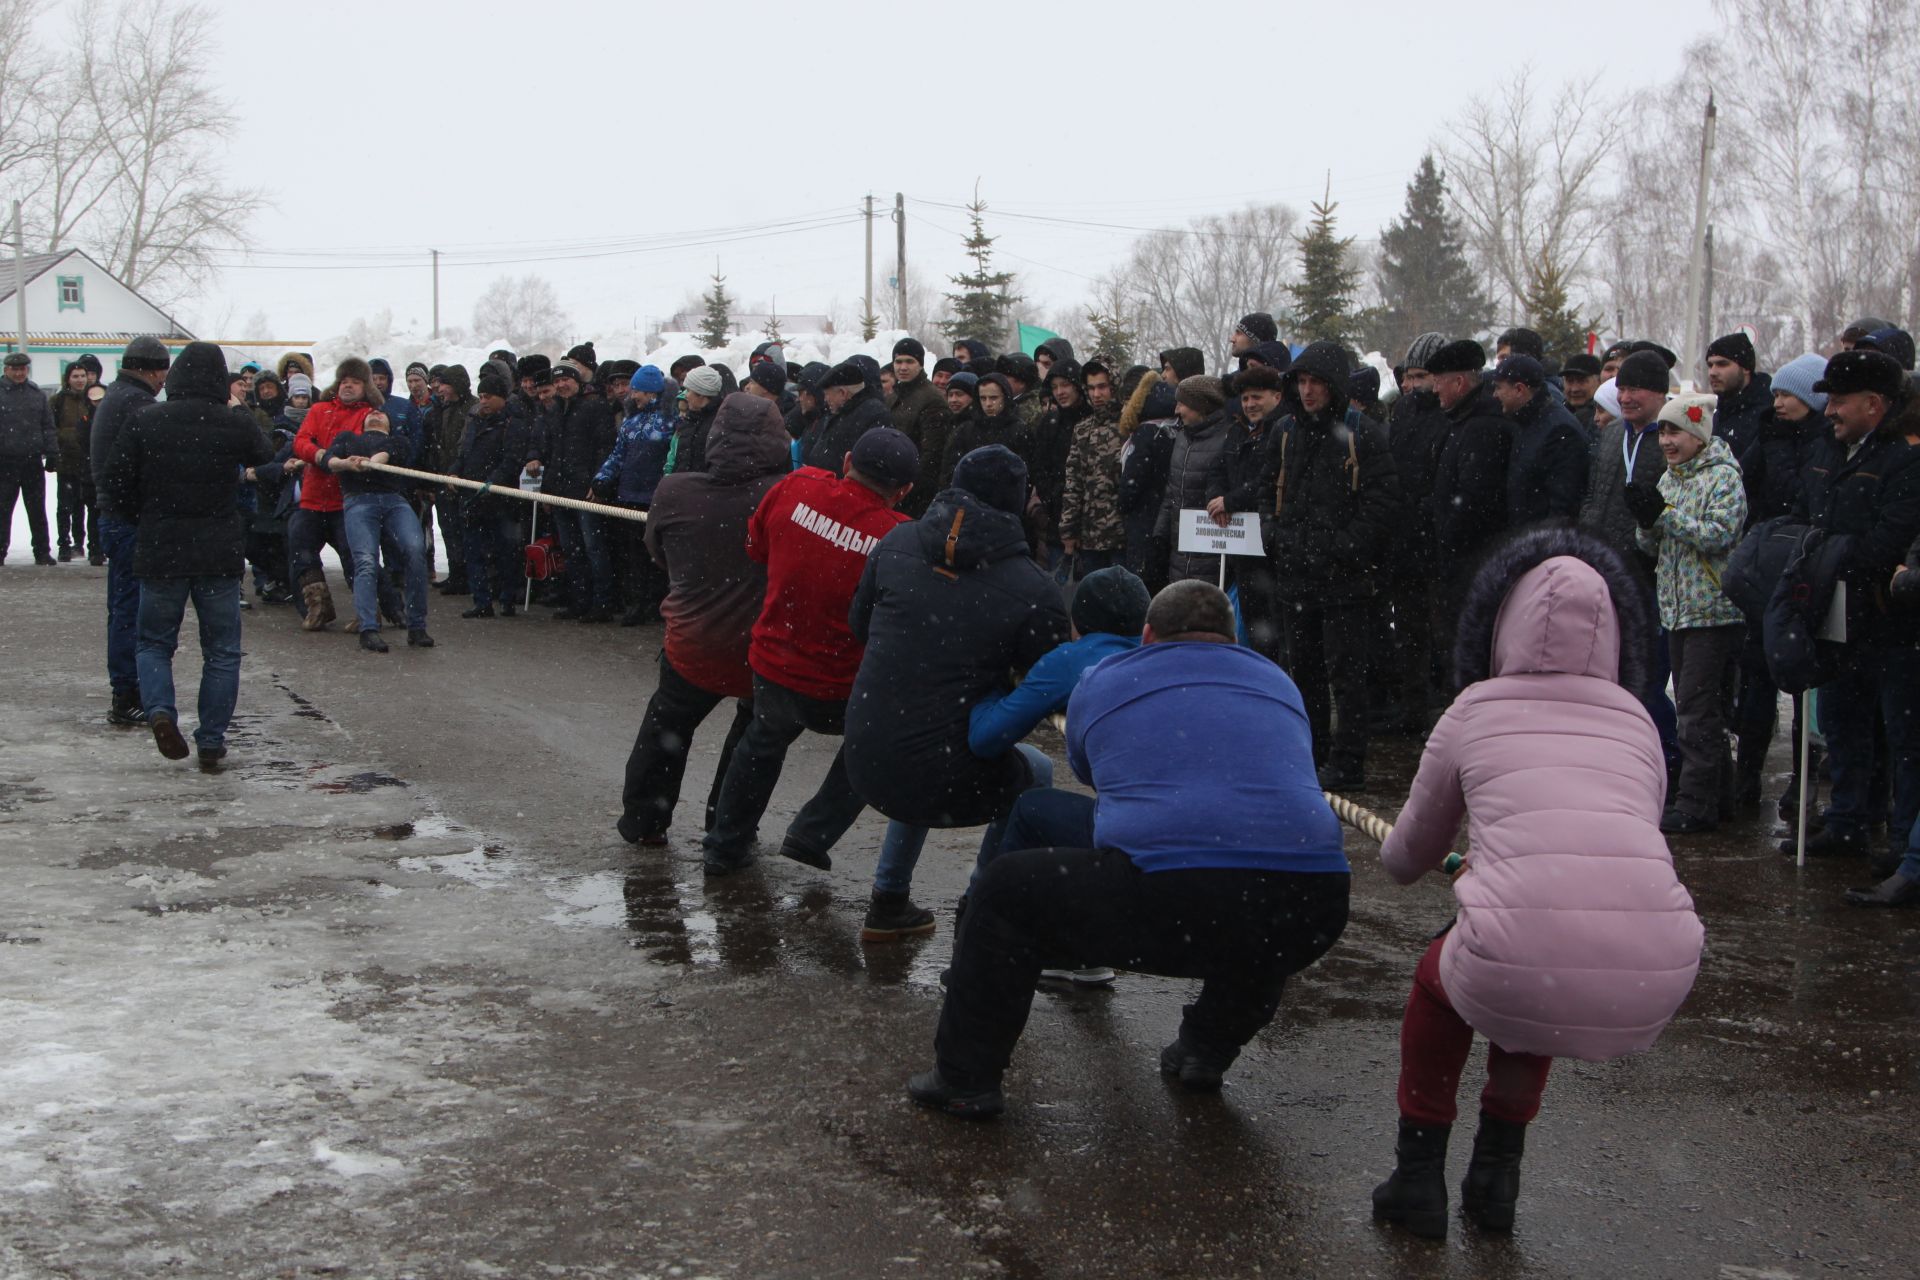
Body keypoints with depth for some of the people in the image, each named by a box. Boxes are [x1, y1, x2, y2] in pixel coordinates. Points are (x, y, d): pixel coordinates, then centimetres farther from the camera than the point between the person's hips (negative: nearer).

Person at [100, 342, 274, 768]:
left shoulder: (143, 422, -4)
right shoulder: (237, 425, -6)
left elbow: (114, 486, -3)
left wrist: (148, 517, 13)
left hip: (159, 552, 1)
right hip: (220, 554, 0)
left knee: (155, 641, 16)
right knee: (222, 651, 10)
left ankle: (159, 709, -10)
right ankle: (212, 741, 7)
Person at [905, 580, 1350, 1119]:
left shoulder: (1102, 682, 20)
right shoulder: (1279, 683, 27)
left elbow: (1087, 771, 38)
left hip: (1172, 902, -3)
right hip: (1314, 914, 4)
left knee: (1005, 889, 16)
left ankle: (965, 1079, 19)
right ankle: (1207, 1050, 37)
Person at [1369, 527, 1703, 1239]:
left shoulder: (1474, 712, 15)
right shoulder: (1637, 722, 21)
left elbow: (1403, 861, 27)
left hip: (1520, 978, -3)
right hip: (1658, 984, 3)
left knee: (1438, 978, 32)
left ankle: (1418, 1177, 30)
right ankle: (1496, 1178, 39)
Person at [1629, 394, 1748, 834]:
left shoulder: (1723, 477, -9)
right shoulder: (1669, 478, 15)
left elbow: (1719, 535, -21)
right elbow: (1654, 547, 15)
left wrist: (1664, 513, -22)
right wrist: (1646, 520, -6)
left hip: (1713, 612, -8)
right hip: (1677, 611, 8)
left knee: (1699, 709, -8)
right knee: (1697, 708, 13)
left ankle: (1696, 805, -5)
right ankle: (1717, 793, 22)